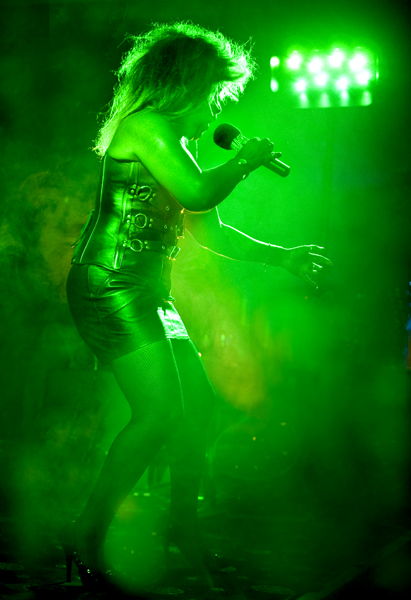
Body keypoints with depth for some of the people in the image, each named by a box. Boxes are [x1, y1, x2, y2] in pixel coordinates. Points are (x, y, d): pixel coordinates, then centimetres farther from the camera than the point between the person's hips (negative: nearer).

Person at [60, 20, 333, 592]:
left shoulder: (180, 146, 20)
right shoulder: (145, 124, -9)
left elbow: (209, 230, 26)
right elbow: (198, 192, -23)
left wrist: (282, 256, 24)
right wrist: (244, 161, -6)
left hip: (149, 295, 10)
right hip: (110, 287, -10)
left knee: (198, 399, 10)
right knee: (159, 411, -18)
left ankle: (183, 522, 23)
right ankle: (87, 534, -10)